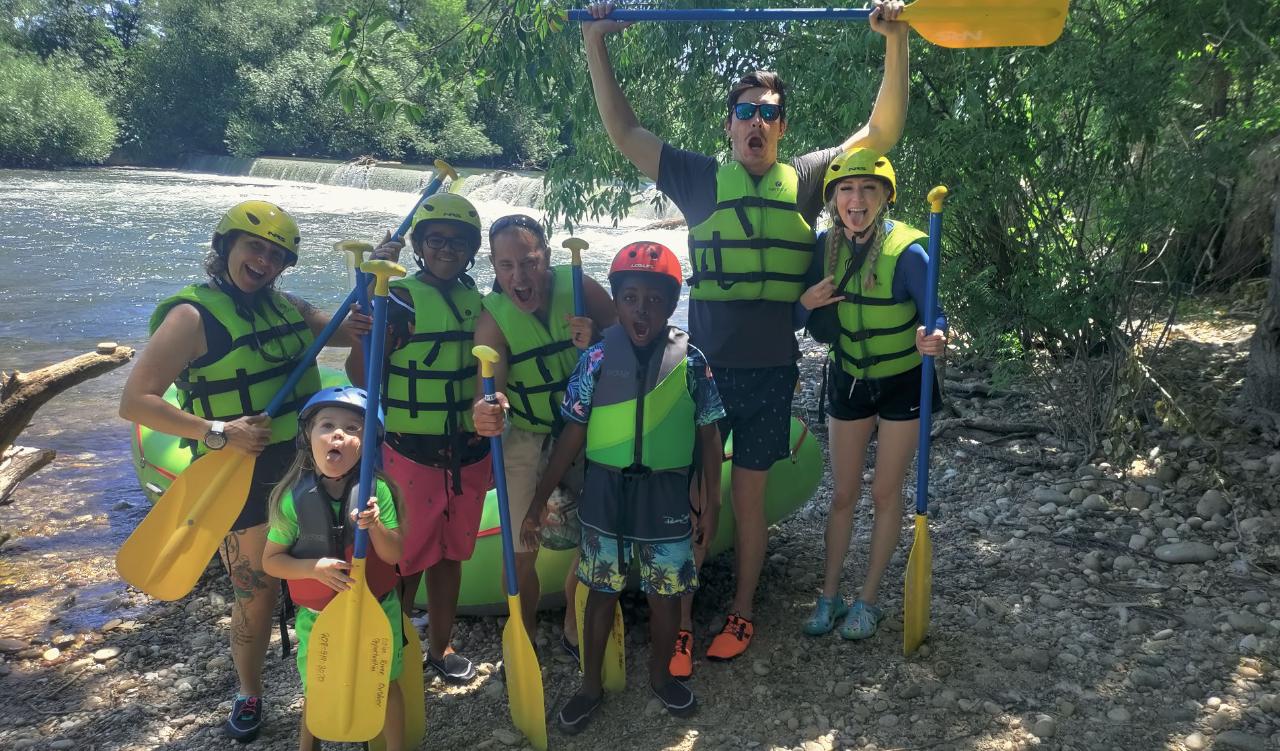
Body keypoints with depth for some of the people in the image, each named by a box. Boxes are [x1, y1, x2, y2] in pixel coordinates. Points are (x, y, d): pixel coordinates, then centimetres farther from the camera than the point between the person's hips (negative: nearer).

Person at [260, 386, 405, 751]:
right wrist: (314, 568, -26)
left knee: (385, 684, 16)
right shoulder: (293, 498, -16)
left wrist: (375, 525, -33)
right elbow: (271, 561, -9)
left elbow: (394, 556, -14)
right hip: (317, 615, 0)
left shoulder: (376, 491, -16)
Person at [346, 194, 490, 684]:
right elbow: (359, 374, -17)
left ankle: (440, 647, 34)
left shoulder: (477, 303, 8)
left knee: (450, 555, 17)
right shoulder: (400, 299, -10)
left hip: (468, 455, 5)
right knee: (406, 559, 3)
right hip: (411, 454, -5)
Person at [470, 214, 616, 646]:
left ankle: (575, 631, 31)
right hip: (527, 441, -1)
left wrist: (597, 344, -30)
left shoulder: (581, 289, -16)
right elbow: (490, 386, -30)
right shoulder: (493, 319, -18)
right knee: (522, 551, -1)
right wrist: (485, 413, -54)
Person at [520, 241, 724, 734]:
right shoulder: (597, 359, -8)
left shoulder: (690, 361, -7)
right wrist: (540, 500, -2)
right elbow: (572, 435, -3)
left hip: (665, 495, 0)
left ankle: (660, 675, 39)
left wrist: (711, 504, 3)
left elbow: (708, 437, 1)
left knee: (666, 593, 13)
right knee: (602, 591, 14)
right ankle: (591, 684, 33)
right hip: (605, 492, 0)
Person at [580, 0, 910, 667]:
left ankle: (742, 611, 30)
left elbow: (882, 131, 1)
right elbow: (624, 133, 4)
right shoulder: (703, 180, 3)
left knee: (749, 497, 12)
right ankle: (680, 623, 17)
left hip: (770, 373, 1)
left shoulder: (804, 180, 5)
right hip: (704, 367, 0)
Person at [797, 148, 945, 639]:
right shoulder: (825, 246, -11)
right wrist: (806, 302, -24)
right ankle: (829, 597, 25)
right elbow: (804, 315, -2)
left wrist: (933, 339, -41)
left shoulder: (905, 251, -23)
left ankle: (868, 600, 25)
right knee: (844, 493, 12)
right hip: (848, 381, 3)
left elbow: (934, 314, -20)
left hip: (901, 384, -3)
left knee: (886, 493, 9)